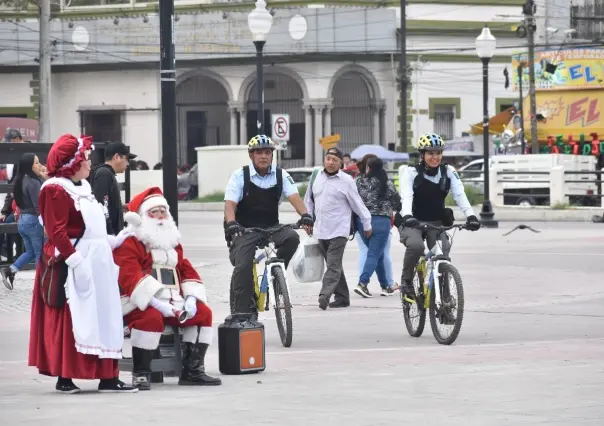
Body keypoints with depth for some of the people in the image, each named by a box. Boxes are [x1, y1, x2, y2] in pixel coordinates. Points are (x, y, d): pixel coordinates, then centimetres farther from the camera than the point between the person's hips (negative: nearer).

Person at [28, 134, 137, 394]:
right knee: (69, 321, -6)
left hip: (97, 263, 10)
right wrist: (75, 260, -24)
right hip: (72, 264, -10)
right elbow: (57, 232, -19)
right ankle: (64, 378, -1)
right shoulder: (55, 190, -11)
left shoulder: (82, 187, 19)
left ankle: (108, 377, 8)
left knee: (103, 319, 7)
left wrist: (114, 241, 24)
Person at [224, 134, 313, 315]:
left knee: (292, 237, -26)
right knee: (243, 267, -21)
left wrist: (305, 215, -32)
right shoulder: (240, 176, -5)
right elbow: (230, 203, -15)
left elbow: (294, 197, -11)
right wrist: (231, 224, -36)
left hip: (271, 229, 3)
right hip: (245, 231, -3)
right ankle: (241, 311, -13)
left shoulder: (281, 175, 2)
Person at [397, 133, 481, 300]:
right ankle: (406, 280, -9)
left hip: (436, 223, 3)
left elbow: (460, 195, -14)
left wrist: (470, 216, -32)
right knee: (416, 246, -32)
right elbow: (406, 197, -25)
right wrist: (407, 216, -45)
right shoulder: (412, 173, -9)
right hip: (413, 222, -3)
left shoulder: (449, 173, -1)